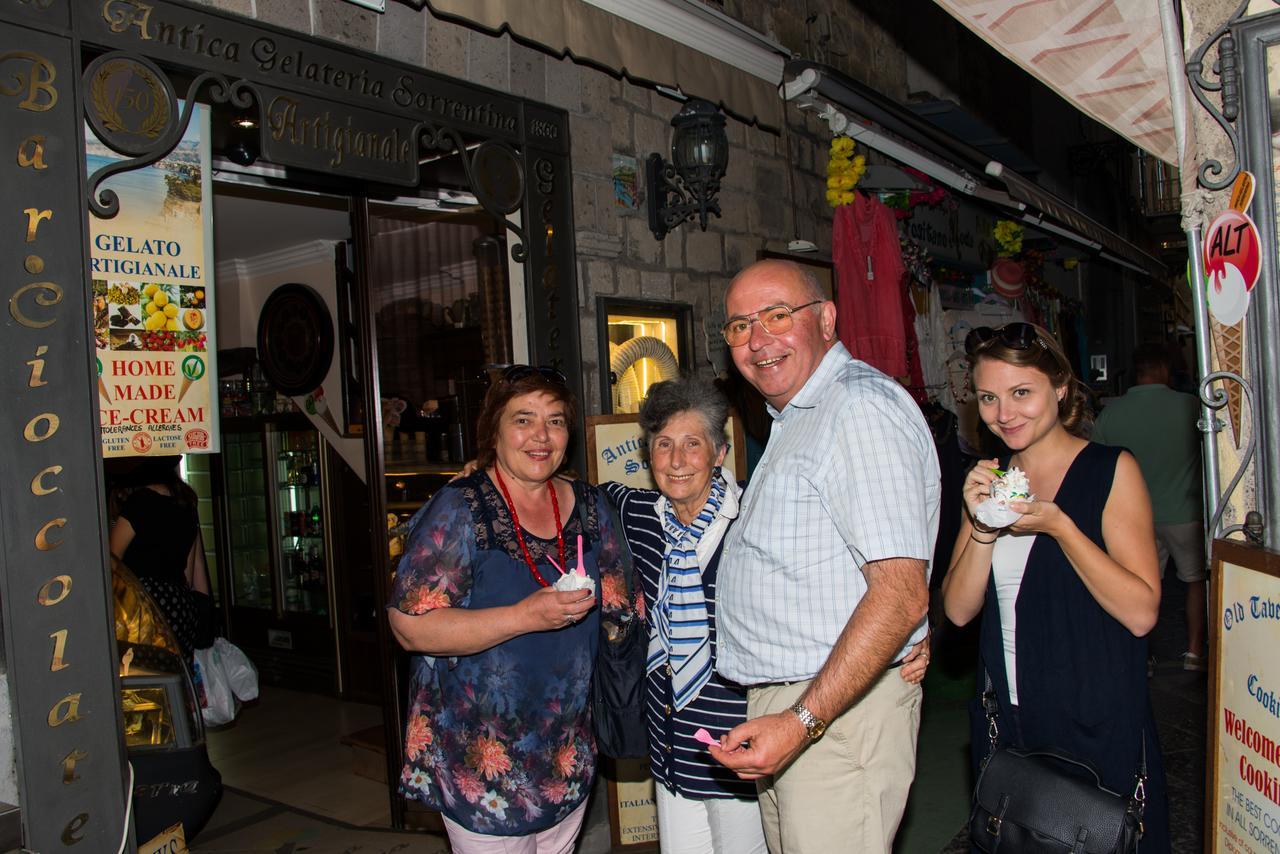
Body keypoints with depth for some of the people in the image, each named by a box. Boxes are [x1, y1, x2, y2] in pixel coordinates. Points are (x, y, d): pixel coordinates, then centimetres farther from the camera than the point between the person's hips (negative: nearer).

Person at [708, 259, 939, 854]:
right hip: (785, 712, 9)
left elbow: (901, 593, -24)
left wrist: (803, 721, -24)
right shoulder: (795, 418, 16)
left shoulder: (862, 408, -16)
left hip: (840, 711, -9)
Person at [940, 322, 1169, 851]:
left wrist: (1056, 524, -23)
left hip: (1097, 722, -4)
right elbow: (959, 609, -1)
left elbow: (1141, 613, -16)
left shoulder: (1111, 470, -8)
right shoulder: (990, 480, 5)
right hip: (1007, 718, 4)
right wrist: (983, 526, -15)